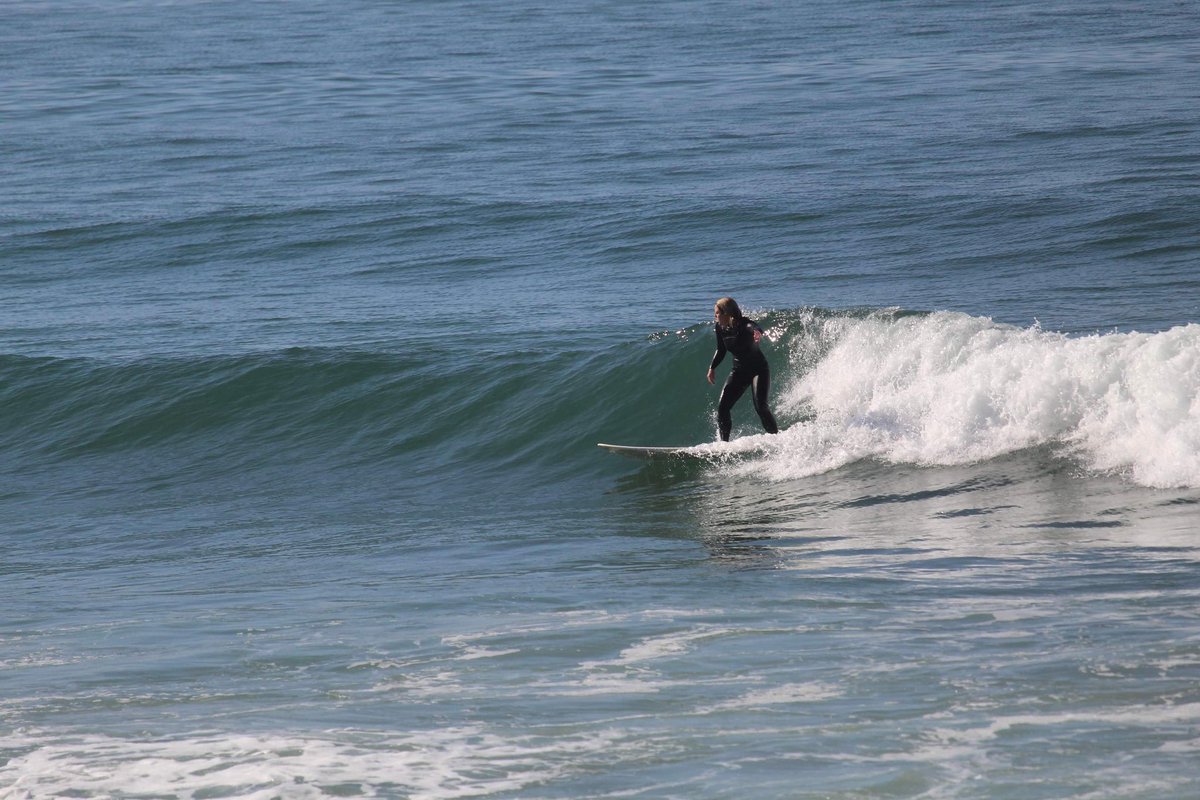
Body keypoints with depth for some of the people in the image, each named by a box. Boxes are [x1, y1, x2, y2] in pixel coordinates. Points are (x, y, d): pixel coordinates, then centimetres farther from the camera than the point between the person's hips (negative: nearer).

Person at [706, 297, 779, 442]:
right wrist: (712, 368, 11)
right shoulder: (721, 328, -4)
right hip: (739, 370, 6)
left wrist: (757, 333, -72)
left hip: (759, 370, -6)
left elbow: (753, 327, -50)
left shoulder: (744, 324, -24)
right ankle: (724, 442, 2)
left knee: (760, 406, -22)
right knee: (722, 407, -6)